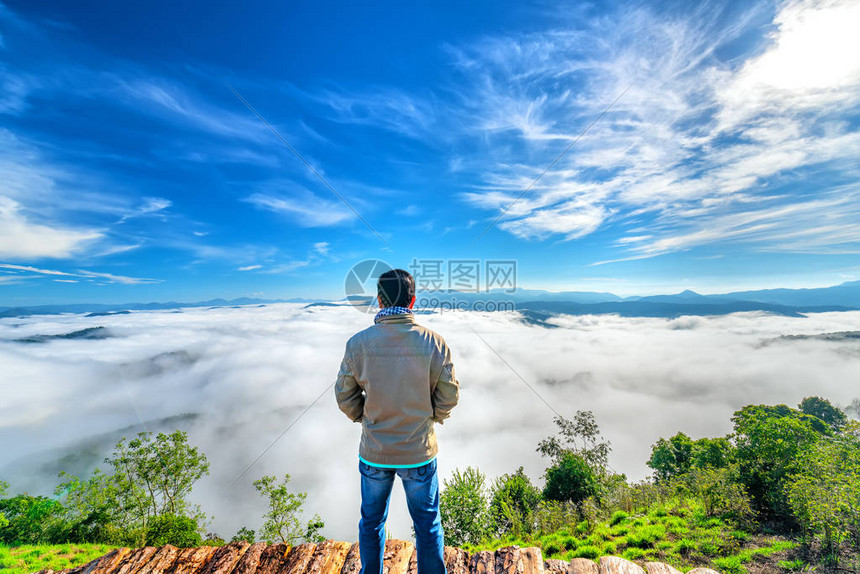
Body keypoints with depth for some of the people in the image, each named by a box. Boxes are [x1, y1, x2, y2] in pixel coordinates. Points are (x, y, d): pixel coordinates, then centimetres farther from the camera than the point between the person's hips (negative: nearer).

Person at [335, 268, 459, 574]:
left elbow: (345, 396, -6)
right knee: (428, 524, 23)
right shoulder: (434, 343, -18)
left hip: (374, 452, 1)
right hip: (419, 452, -1)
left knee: (372, 522, 27)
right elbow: (449, 395, -9)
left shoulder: (358, 343, -17)